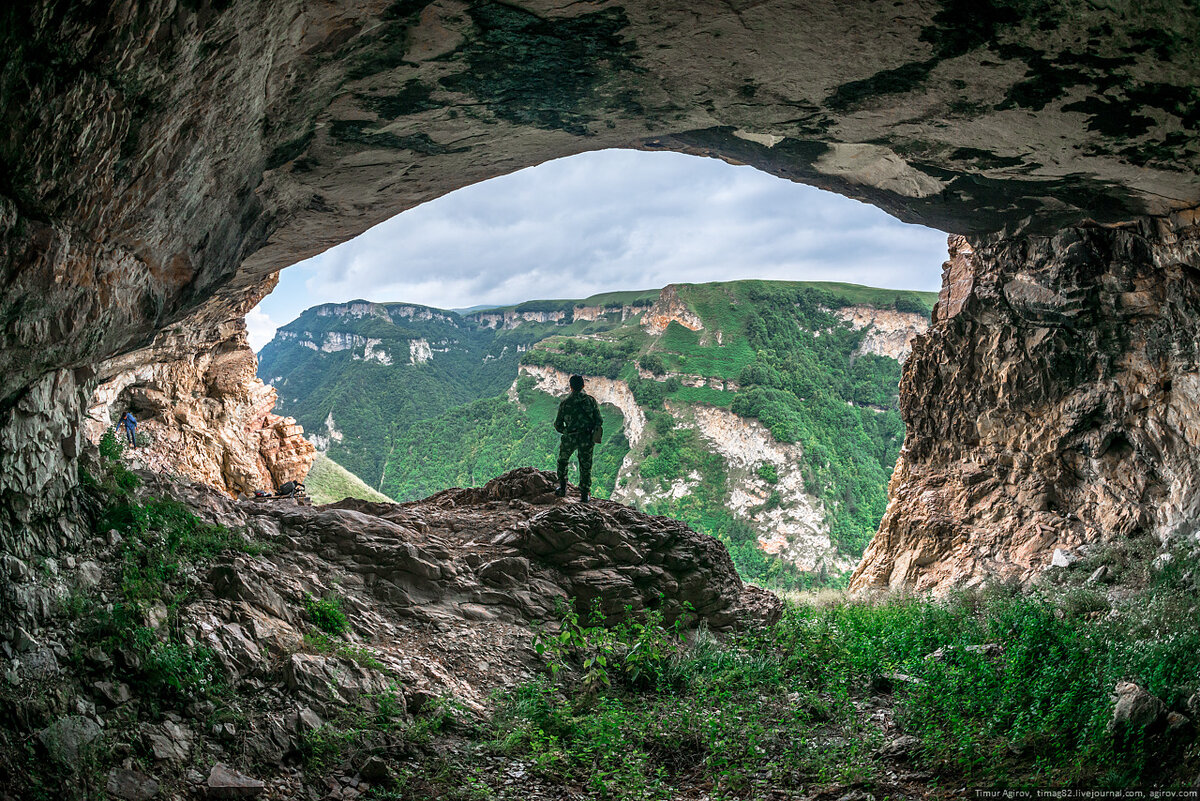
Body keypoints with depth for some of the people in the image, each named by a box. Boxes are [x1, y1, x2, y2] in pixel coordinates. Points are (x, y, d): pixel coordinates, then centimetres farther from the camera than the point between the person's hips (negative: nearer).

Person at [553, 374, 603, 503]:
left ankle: (562, 488, 24)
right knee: (585, 466, 11)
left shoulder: (565, 403, -1)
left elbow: (558, 425, 3)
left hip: (570, 438, -1)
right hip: (587, 439, 1)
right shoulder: (591, 400, 0)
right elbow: (599, 421, 0)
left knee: (563, 461, 23)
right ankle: (585, 494, 12)